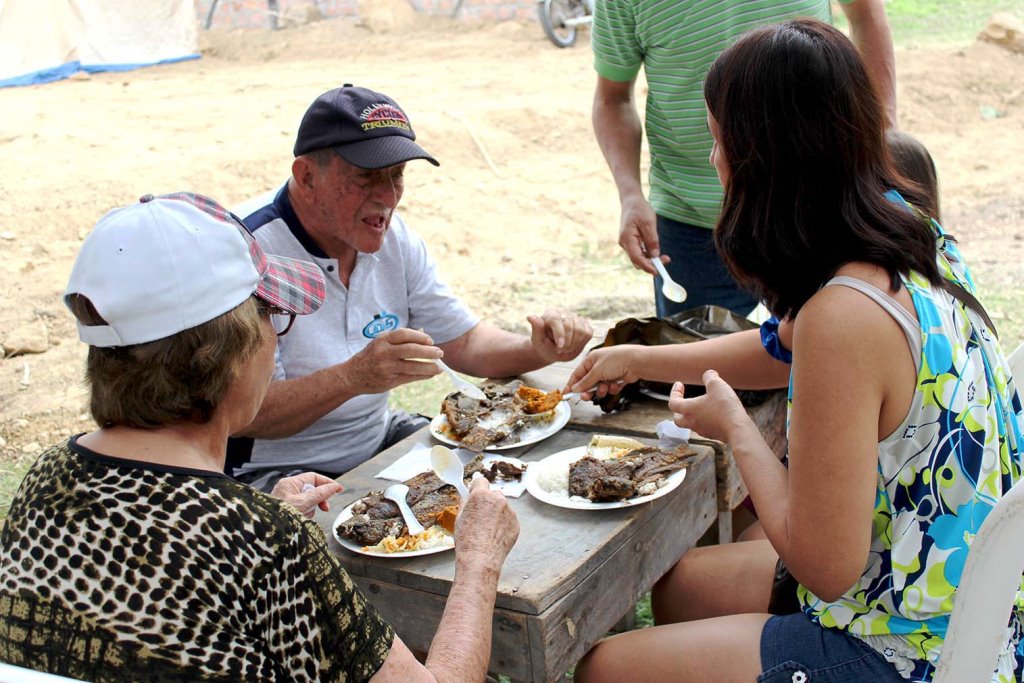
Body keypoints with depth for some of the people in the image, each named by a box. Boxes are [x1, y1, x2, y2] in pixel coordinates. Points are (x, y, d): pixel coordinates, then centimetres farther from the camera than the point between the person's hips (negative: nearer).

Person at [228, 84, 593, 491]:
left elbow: (463, 341, 8)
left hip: (379, 441, 8)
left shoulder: (394, 238, 2)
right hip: (275, 470, -7)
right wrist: (352, 377, -41)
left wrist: (539, 349, -11)